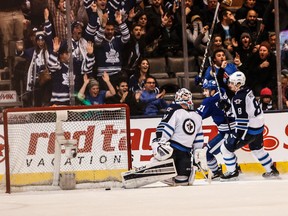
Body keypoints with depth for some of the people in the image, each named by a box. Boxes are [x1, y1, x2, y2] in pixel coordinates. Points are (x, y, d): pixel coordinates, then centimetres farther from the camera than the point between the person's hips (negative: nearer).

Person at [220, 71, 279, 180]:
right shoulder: (248, 91, 4)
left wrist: (237, 137, -22)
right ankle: (272, 170, 36)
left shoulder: (239, 98, -23)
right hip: (259, 126, 9)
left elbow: (242, 120, -25)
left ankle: (232, 172, 8)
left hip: (249, 130, -9)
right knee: (257, 149, 28)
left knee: (226, 148, 0)